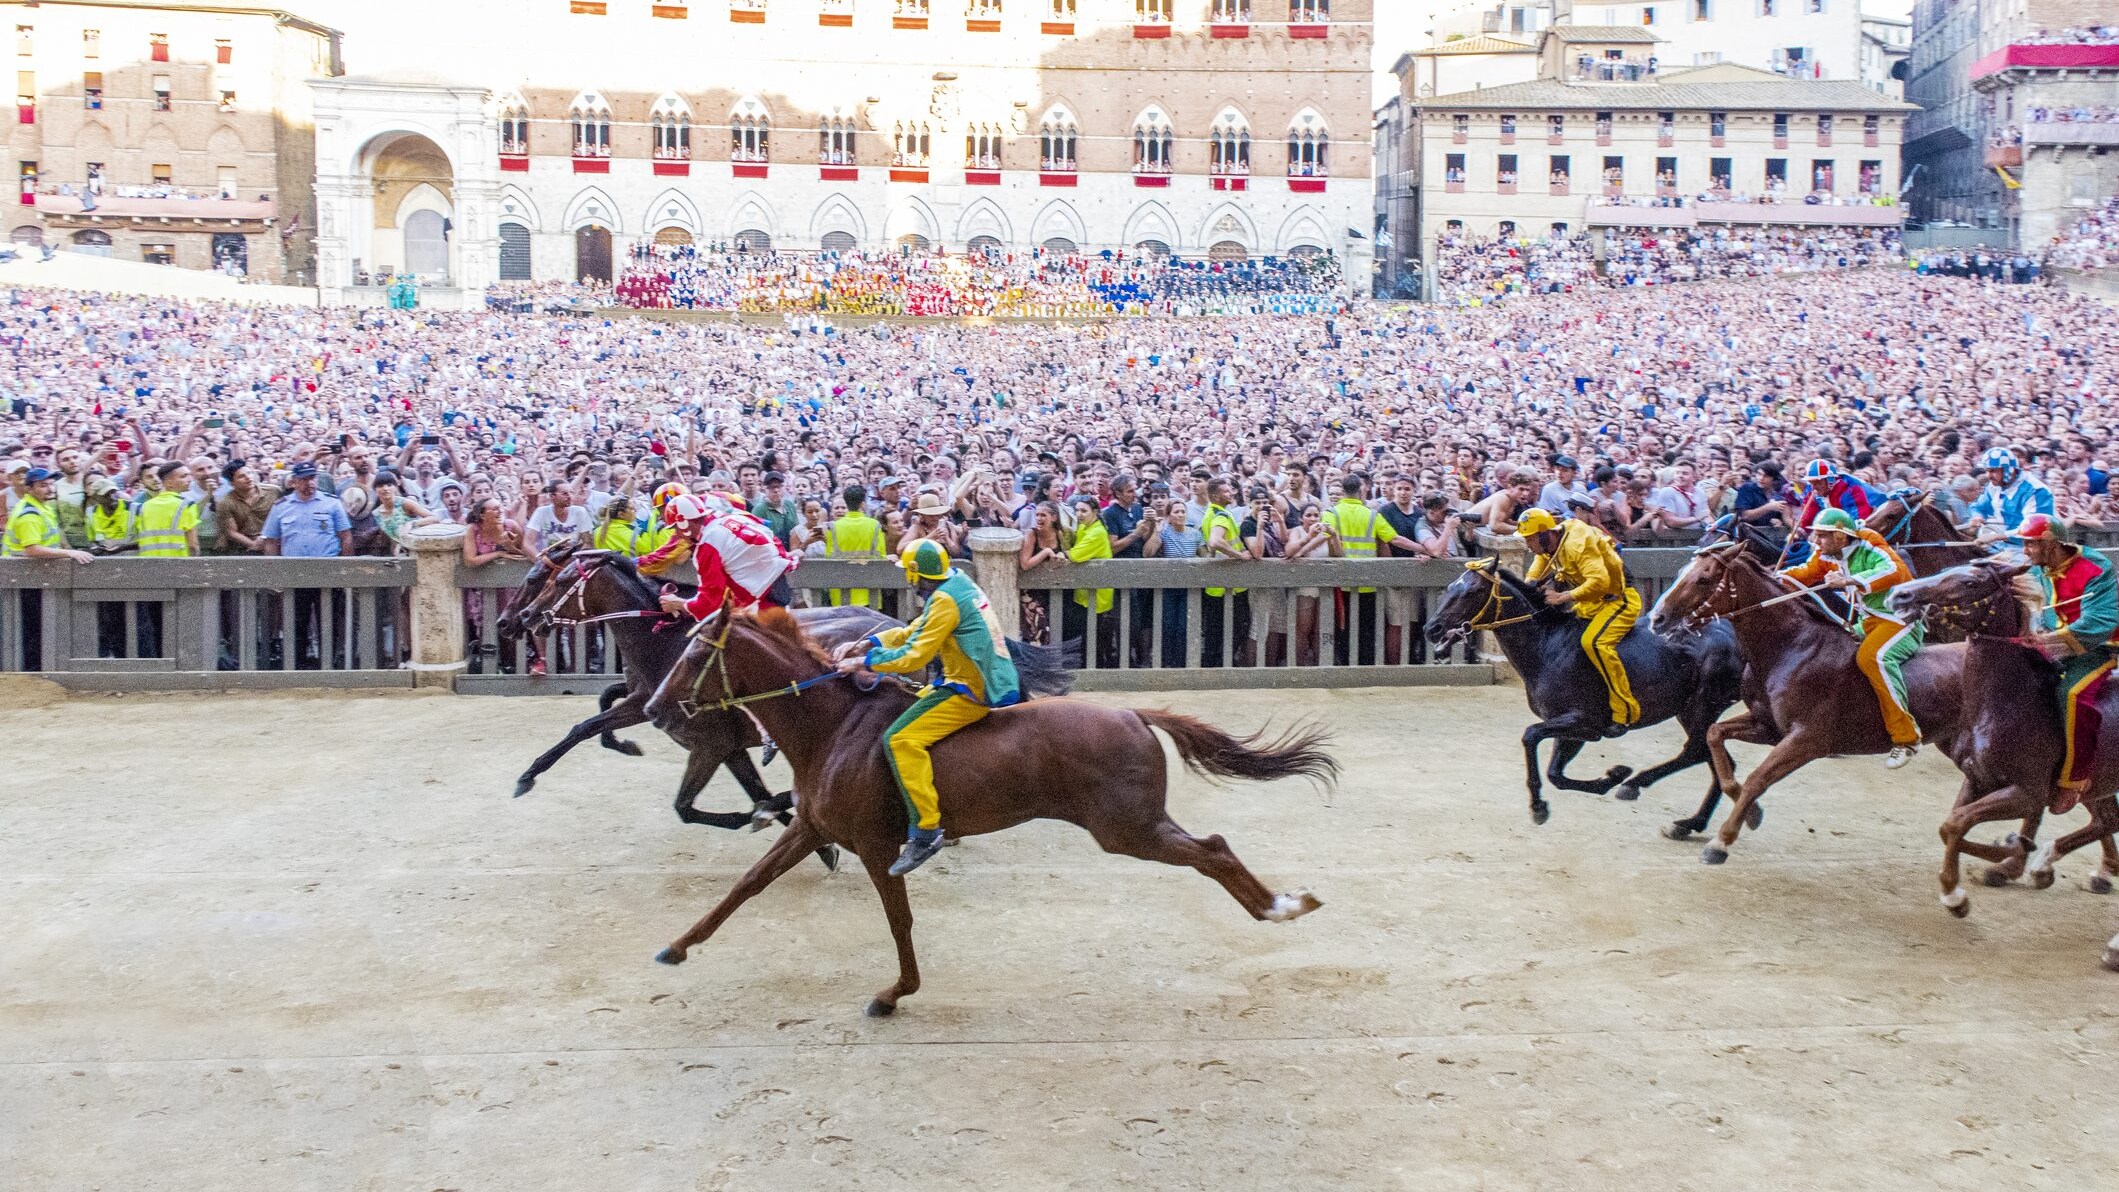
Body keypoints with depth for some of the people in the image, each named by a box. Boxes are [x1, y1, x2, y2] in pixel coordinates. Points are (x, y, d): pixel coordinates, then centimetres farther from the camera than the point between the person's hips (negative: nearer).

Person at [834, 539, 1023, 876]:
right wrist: (867, 643, 12)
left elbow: (914, 657, -19)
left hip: (972, 691, -11)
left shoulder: (945, 600, -17)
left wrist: (863, 662, -9)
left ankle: (925, 831, -21)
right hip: (987, 681, 11)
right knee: (917, 700, 28)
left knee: (900, 739, -19)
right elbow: (914, 631, 19)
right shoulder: (958, 583, 12)